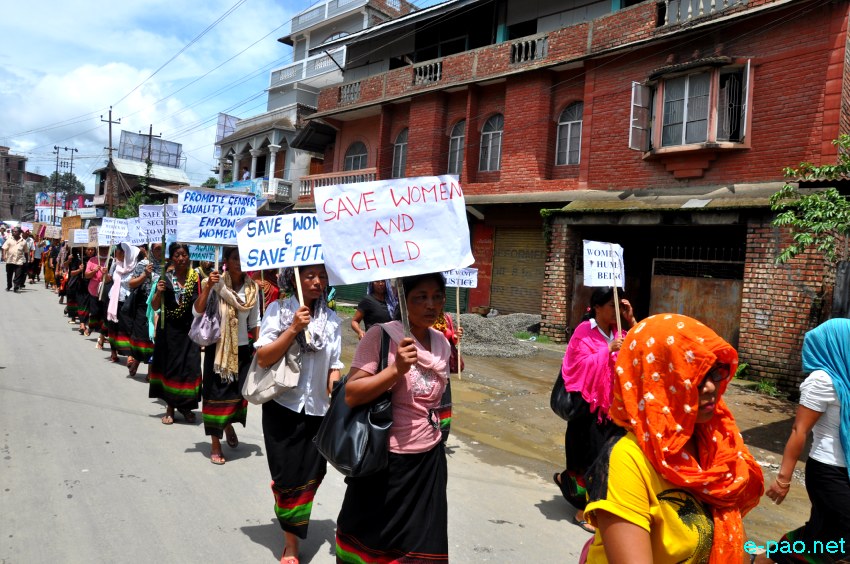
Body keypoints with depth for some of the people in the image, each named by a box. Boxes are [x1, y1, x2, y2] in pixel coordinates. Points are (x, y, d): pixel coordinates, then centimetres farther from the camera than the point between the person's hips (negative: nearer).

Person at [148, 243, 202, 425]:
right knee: (169, 366, 8)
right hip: (169, 329, 0)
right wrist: (158, 292, -16)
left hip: (190, 328, 0)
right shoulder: (165, 278, -1)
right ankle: (170, 407, 23)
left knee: (190, 366, 1)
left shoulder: (196, 277, -1)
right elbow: (155, 307, 2)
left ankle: (185, 405, 21)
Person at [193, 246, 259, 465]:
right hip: (217, 347, -3)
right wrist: (208, 286, -27)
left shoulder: (252, 288, 0)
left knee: (239, 392, 13)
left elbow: (254, 322, 6)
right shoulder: (217, 284, -9)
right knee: (216, 394, 2)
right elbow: (197, 312, -18)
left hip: (242, 348, 3)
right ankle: (215, 445, 16)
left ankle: (229, 425, 45)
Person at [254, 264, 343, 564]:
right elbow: (263, 358, -12)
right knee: (289, 478, 4)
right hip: (282, 406, -3)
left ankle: (281, 489, 46)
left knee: (311, 476, 11)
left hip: (317, 409, 3)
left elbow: (334, 367, 5)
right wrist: (293, 329, -21)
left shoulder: (332, 320, 3)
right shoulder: (279, 309, -6)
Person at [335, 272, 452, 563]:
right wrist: (396, 368, -31)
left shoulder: (442, 342, 3)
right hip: (385, 457, -5)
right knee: (369, 540, 15)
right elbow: (351, 395, -22)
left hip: (430, 457, 5)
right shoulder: (381, 335, -16)